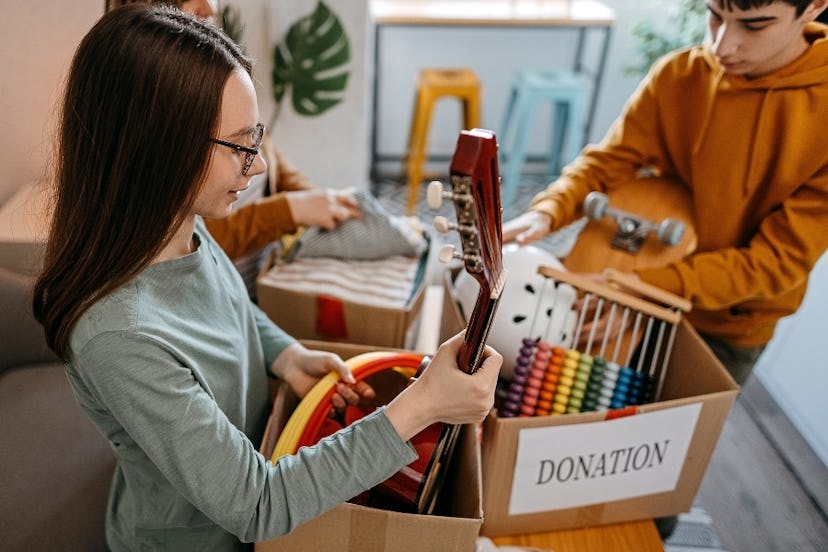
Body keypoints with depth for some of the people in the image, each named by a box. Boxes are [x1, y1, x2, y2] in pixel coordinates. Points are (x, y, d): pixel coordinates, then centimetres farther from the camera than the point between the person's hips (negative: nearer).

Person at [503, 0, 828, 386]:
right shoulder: (677, 74, -14)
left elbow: (781, 258, -22)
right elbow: (609, 161, -9)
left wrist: (645, 284, -34)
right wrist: (547, 211, -31)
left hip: (729, 327, -2)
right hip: (647, 287, 2)